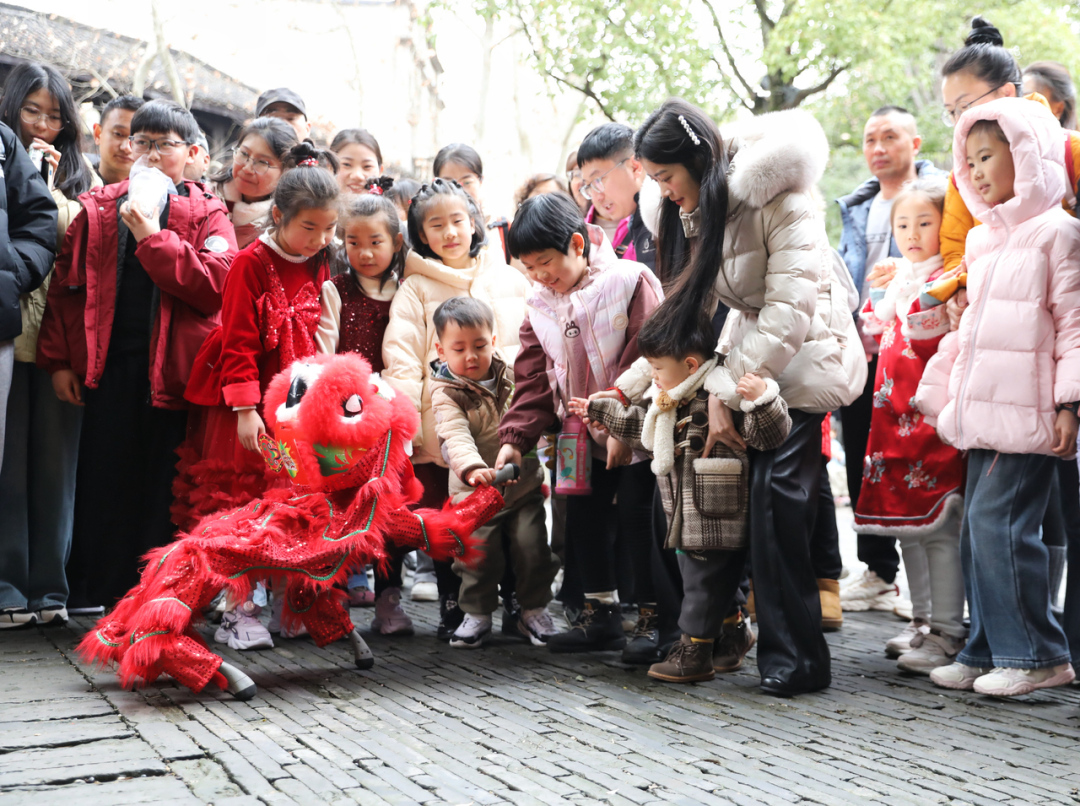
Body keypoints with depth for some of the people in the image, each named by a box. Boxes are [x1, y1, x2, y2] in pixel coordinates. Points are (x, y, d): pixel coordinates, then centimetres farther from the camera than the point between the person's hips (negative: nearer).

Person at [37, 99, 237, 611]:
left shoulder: (207, 215, 5)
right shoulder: (97, 209, 11)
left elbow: (215, 284, -12)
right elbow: (66, 285, 9)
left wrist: (152, 235, -14)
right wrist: (58, 359, 2)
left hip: (171, 369, -2)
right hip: (108, 364, 2)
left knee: (163, 487, 3)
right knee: (104, 483, 4)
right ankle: (107, 603, 14)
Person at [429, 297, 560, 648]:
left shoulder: (513, 378, 4)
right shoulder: (446, 393, -9)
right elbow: (456, 437, -26)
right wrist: (472, 468, -43)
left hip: (523, 485, 3)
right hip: (474, 491, -3)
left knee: (532, 545, -2)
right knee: (479, 550, -6)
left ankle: (534, 609, 16)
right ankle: (477, 613, 14)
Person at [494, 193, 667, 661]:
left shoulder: (630, 282, -14)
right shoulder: (541, 307, 3)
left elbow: (645, 360, -17)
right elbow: (533, 380, 3)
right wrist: (515, 438, -10)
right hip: (585, 434, 6)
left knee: (636, 513, -5)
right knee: (582, 513, 8)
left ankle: (653, 617, 7)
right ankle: (600, 613, 21)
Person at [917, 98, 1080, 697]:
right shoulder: (981, 239, 19)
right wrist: (939, 392, 22)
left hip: (1026, 412, -8)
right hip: (982, 411, 8)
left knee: (998, 523, -12)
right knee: (980, 529, 9)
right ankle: (988, 652, 17)